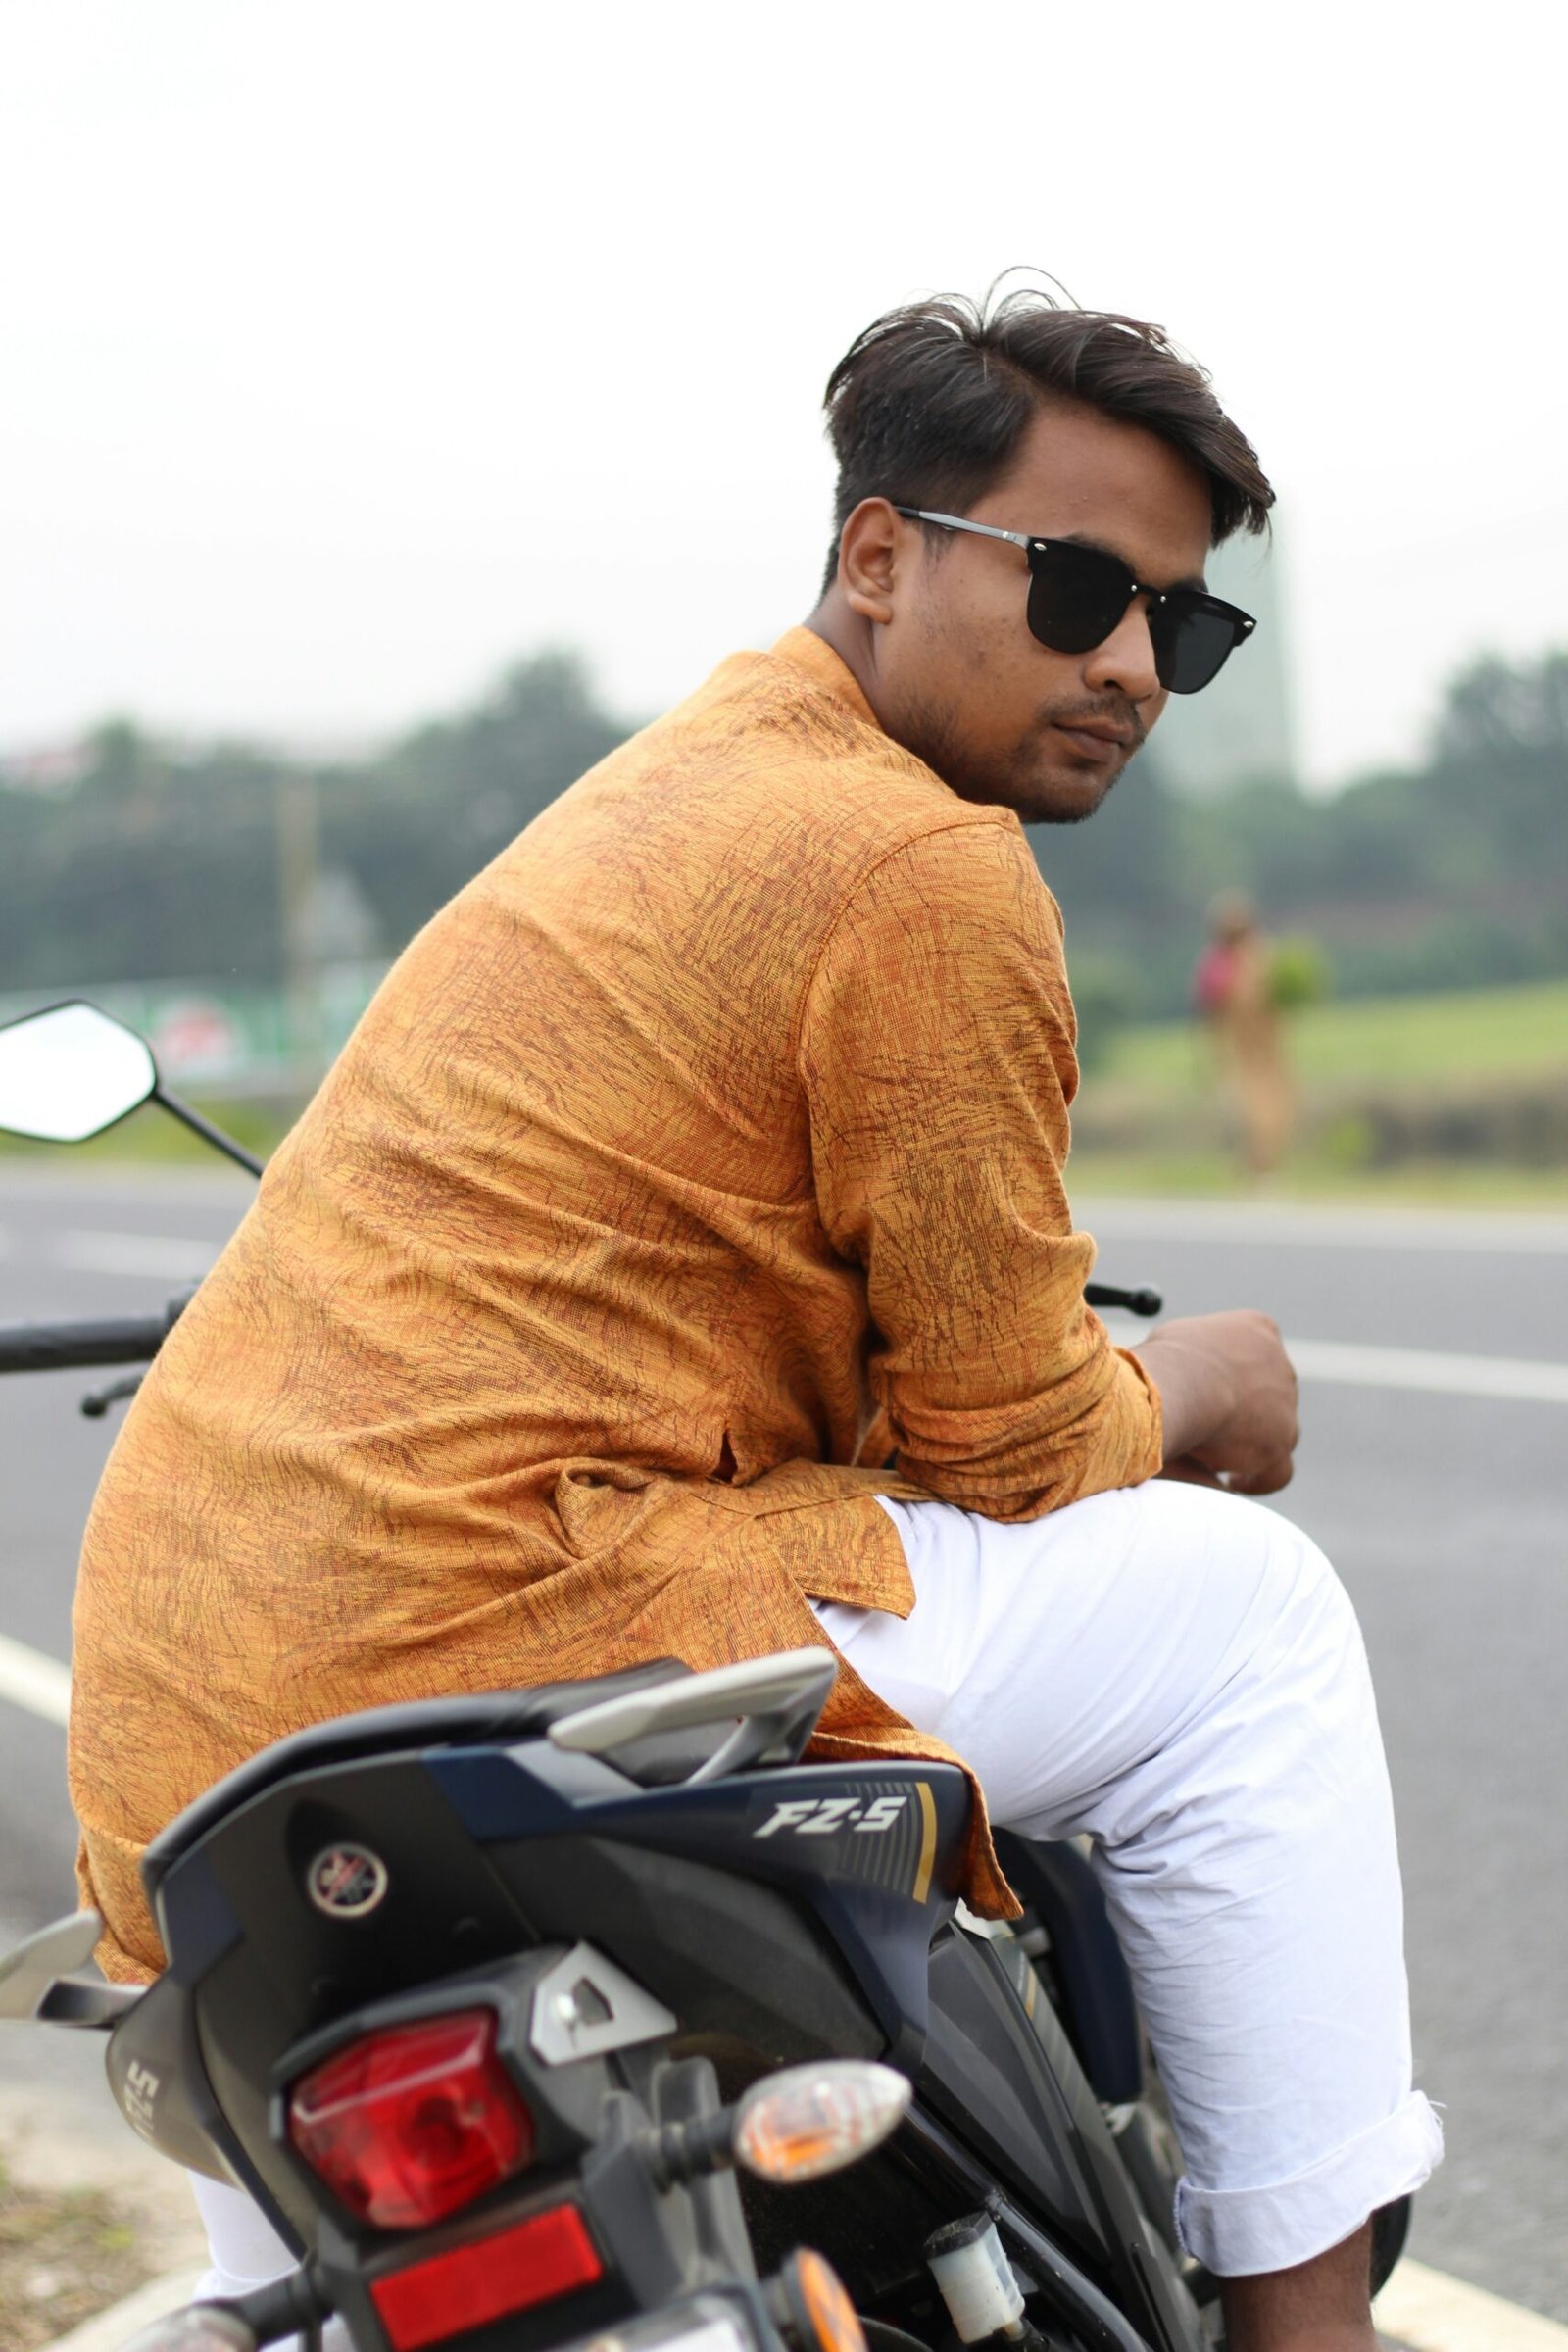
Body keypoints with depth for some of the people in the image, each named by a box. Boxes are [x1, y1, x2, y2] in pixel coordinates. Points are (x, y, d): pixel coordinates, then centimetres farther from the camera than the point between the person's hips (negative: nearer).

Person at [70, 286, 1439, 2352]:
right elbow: (1011, 1443, -3)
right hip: (479, 1668, -9)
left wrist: (1101, 1392, 32)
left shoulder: (672, 784, 20)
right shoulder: (931, 868, -10)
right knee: (1233, 1601, 3)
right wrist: (1178, 1401, 17)